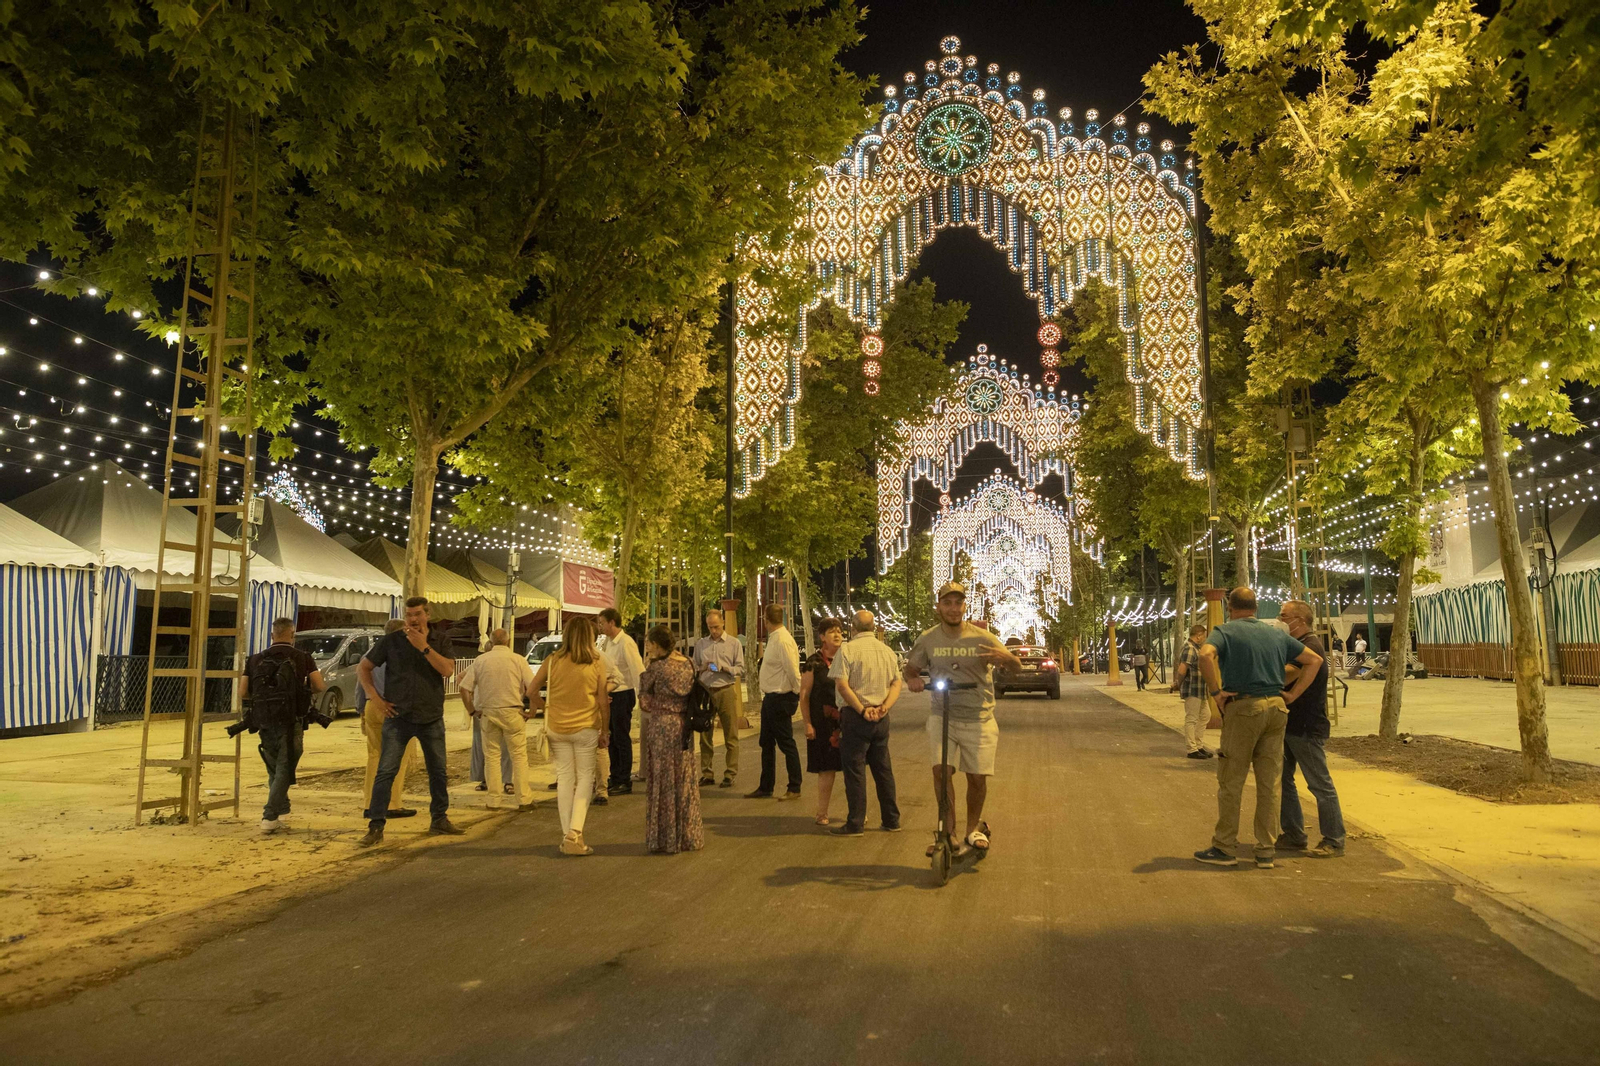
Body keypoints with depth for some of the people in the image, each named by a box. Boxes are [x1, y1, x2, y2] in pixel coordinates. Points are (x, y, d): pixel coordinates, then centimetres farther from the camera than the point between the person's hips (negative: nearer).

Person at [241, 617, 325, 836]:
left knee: (274, 770, 19)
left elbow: (242, 693, 6)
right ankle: (269, 818, -10)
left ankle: (280, 813, 23)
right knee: (284, 771, 0)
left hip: (264, 722, 4)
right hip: (290, 723, -4)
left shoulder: (256, 660, 8)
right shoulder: (303, 659, -1)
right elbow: (320, 687, -6)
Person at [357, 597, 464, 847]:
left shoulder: (440, 641, 1)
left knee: (438, 771, 11)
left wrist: (424, 647, -20)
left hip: (431, 718, 2)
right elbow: (363, 667, 5)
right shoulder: (391, 641, -2)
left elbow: (448, 670, -14)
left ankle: (439, 819, 27)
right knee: (386, 772, -6)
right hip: (398, 717, -2)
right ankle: (376, 827, 0)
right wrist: (375, 698, -5)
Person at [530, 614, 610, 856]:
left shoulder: (553, 660, -3)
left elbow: (531, 690, -3)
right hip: (585, 728, -2)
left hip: (557, 727, 2)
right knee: (585, 777, 7)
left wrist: (544, 706, 13)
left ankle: (567, 835, 15)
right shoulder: (597, 663, -7)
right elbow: (603, 702, -5)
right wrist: (604, 731, 4)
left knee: (564, 777, 11)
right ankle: (575, 834, -4)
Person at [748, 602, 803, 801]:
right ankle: (765, 788, 25)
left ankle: (794, 789, 13)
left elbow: (793, 672, -22)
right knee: (767, 744, 16)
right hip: (770, 697, 10)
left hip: (781, 699, -10)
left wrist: (797, 694, -11)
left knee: (786, 744, 1)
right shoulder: (773, 639, 9)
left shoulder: (783, 641, -20)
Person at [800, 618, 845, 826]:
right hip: (823, 723, -3)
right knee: (827, 769, 1)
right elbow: (804, 695, -3)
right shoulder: (814, 662, -3)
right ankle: (822, 813, 13)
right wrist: (808, 724, -7)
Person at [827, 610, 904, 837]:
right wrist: (884, 707, -5)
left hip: (855, 716, -5)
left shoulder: (848, 650, -7)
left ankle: (855, 824, 1)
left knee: (855, 770, -1)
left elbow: (842, 685, -16)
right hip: (881, 718, 6)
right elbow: (897, 684, 6)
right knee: (883, 769, 14)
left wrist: (862, 710, -14)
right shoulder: (887, 651, 10)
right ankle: (892, 820, 20)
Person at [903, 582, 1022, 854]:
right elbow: (911, 667, 13)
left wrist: (1006, 657, -24)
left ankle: (973, 828, 29)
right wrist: (912, 679, -11)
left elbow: (1017, 666, 1)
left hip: (979, 720, 0)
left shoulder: (982, 638, -5)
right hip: (942, 718, 0)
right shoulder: (928, 639, -1)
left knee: (977, 778, 4)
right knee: (942, 770, -16)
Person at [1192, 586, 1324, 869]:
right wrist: (1292, 695, 12)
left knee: (1231, 782, 3)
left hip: (1242, 708, -5)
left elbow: (1205, 654, -23)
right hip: (1275, 708, 5)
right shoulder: (1277, 634, 14)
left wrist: (1216, 691, -13)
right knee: (1270, 783, 9)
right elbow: (1315, 660, 18)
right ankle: (1265, 851, 13)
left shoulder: (1226, 631, -2)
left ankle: (1223, 848, 8)